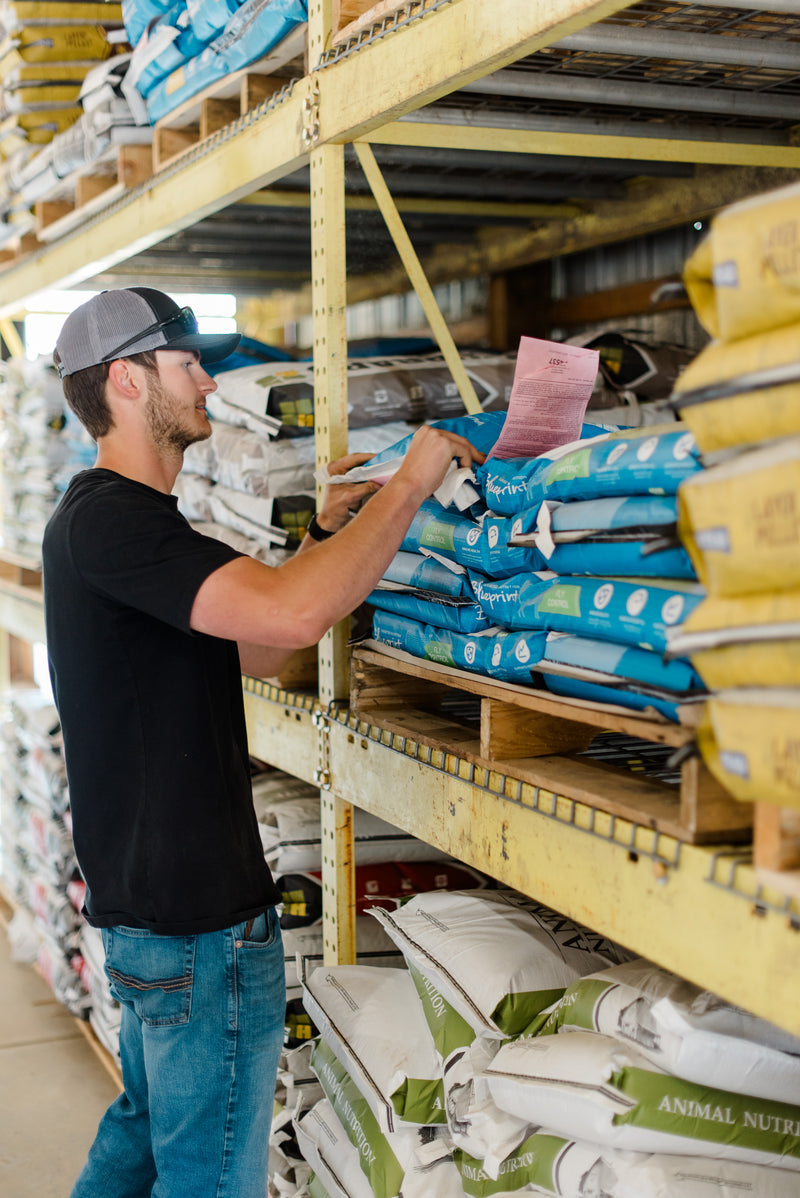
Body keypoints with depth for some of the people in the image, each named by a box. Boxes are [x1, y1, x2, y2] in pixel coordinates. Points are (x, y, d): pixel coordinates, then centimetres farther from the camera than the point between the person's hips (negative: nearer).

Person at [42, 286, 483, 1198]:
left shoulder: (116, 517, 15)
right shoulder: (108, 519, -20)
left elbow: (256, 649, 17)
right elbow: (296, 613, -33)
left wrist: (326, 529, 9)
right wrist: (409, 484, -21)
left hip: (147, 903, 11)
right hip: (198, 917, -11)